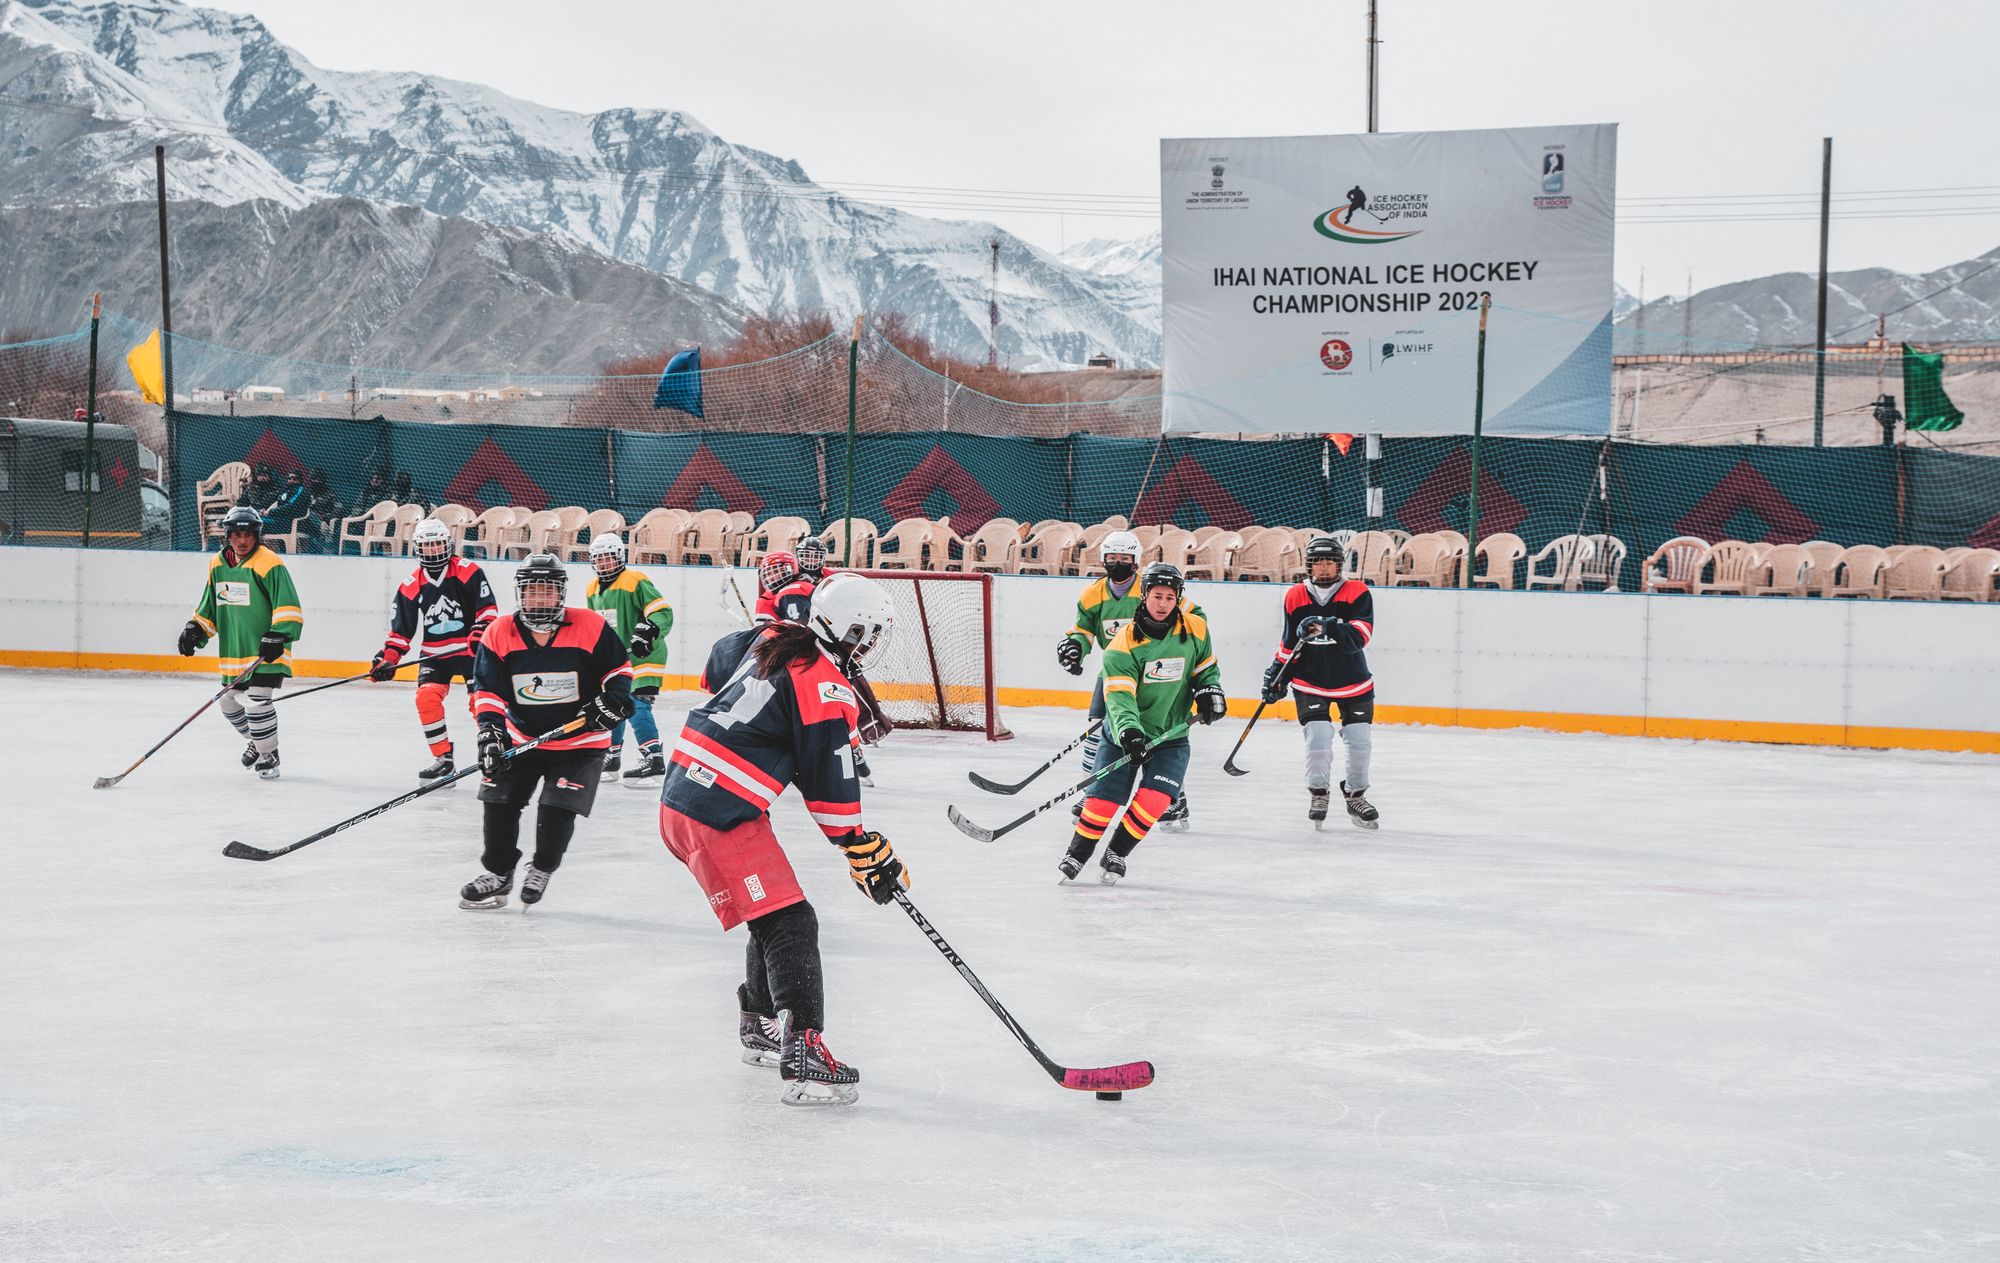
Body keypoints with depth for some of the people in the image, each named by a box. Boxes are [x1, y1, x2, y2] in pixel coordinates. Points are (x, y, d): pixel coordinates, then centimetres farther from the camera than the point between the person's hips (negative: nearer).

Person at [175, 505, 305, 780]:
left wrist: (278, 636, -27)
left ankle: (268, 755, 1)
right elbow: (209, 606, 19)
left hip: (265, 652, -8)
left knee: (256, 702, -16)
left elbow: (288, 607, -18)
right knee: (230, 701, 16)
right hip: (234, 651, 8)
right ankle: (256, 742, 39)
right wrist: (195, 630, 6)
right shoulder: (218, 565, 8)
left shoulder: (268, 564, -14)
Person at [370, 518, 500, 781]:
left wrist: (480, 635, -22)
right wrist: (387, 658, -4)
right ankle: (444, 758, -5)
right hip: (435, 655, 3)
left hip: (471, 650, -3)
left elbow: (488, 608, -8)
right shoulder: (412, 585, 2)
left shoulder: (468, 571, -8)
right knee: (426, 697, -15)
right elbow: (400, 628, 5)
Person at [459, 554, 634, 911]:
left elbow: (619, 667, -1)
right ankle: (498, 872, 20)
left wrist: (614, 697, -18)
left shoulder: (592, 628, -15)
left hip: (580, 741, -3)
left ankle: (542, 870, 14)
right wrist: (490, 730, -19)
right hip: (521, 738, 3)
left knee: (557, 810, -12)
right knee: (499, 800, -1)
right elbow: (488, 689, -6)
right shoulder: (499, 634, -9)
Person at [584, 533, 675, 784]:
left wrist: (648, 630, -37)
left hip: (643, 657, -8)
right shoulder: (592, 590, 11)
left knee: (636, 706, -19)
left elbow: (663, 612, -22)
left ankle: (653, 758, -18)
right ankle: (610, 757, 27)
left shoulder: (635, 581, -15)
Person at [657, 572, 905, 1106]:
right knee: (789, 924, -12)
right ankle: (802, 1055, -23)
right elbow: (829, 788, -11)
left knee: (775, 916, 23)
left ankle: (760, 1024, 36)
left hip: (682, 795, 9)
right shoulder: (826, 690, -15)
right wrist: (867, 852, 1)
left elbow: (720, 671, 30)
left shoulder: (773, 638, 10)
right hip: (721, 819, -9)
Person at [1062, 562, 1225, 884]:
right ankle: (1076, 855, 16)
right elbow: (1119, 695, -24)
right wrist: (1128, 730, -39)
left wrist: (1209, 691, -5)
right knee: (1103, 798, -5)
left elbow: (1206, 666, 14)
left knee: (1154, 798, -15)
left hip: (1171, 734, 2)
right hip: (1125, 734, -1)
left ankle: (1116, 855, 3)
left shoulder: (1194, 629, -5)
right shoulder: (1124, 643, -16)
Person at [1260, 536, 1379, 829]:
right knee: (1318, 737, -12)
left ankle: (1355, 795, 25)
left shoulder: (1357, 594, -10)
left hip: (1353, 684, 0)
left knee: (1360, 740, 1)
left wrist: (1327, 627, -36)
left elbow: (1359, 637, -23)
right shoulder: (1295, 597, -1)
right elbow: (1288, 643, 9)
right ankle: (1318, 794, 11)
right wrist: (1277, 674, 5)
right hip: (1310, 682, 0)